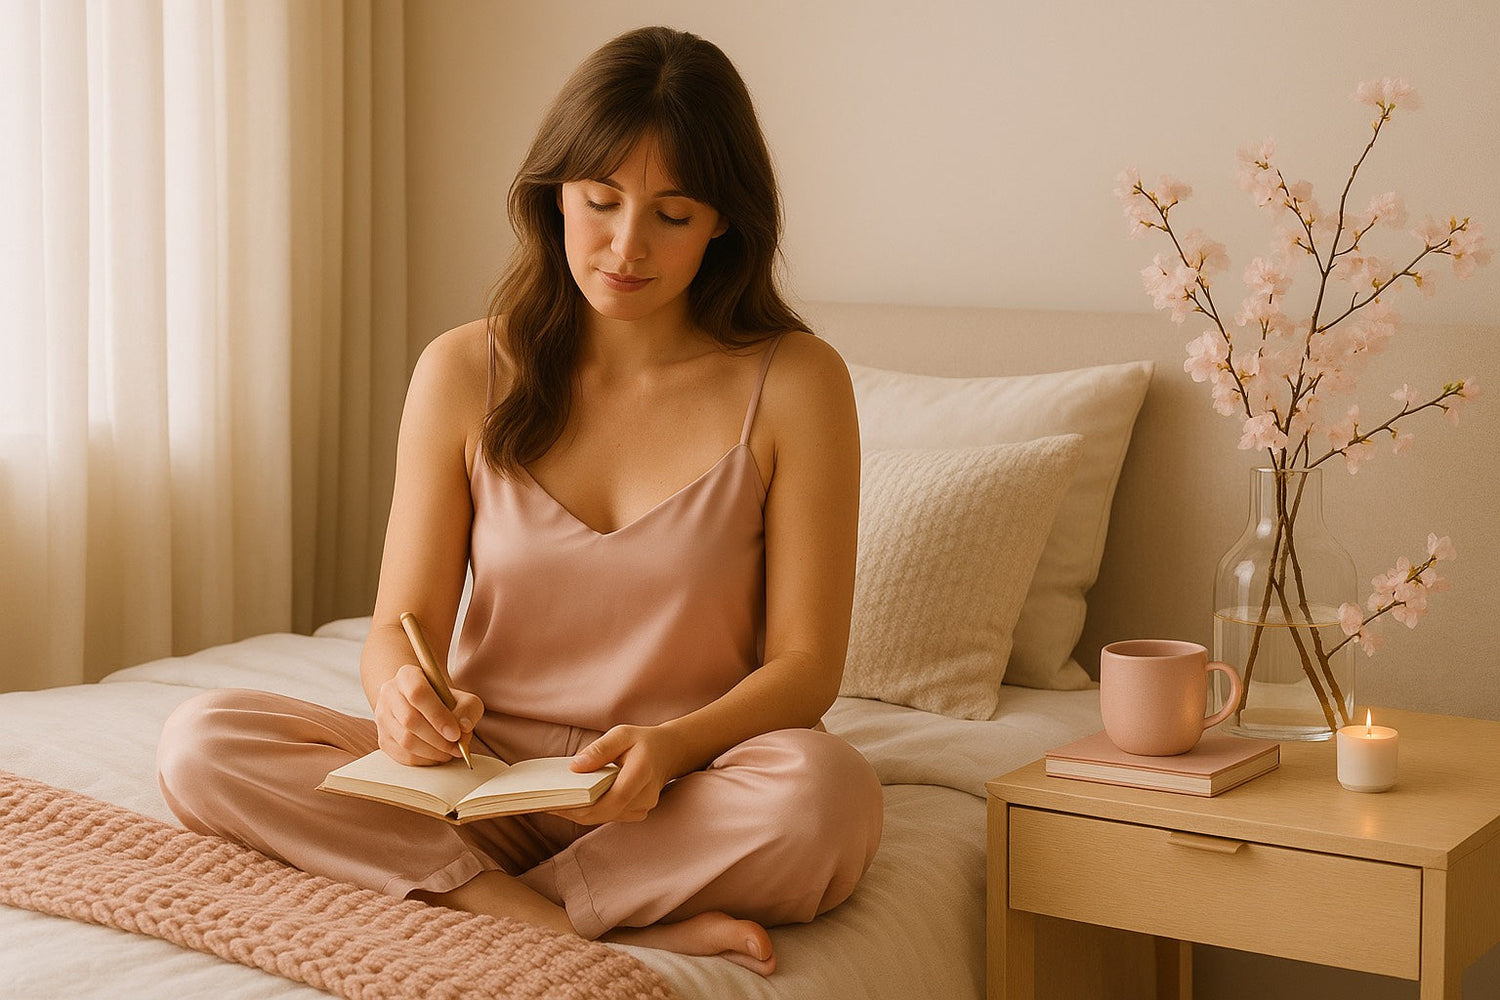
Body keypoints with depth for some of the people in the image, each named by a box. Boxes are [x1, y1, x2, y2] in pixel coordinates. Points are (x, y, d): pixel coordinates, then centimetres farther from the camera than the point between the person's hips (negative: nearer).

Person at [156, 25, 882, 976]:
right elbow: (402, 625, 2)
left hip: (690, 806, -2)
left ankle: (499, 907, -19)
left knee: (829, 789, -37)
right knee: (202, 741, -22)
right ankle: (632, 926, -26)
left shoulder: (794, 383, -5)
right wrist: (404, 692, -23)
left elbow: (806, 662, -5)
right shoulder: (464, 373, 1)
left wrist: (671, 746, -25)